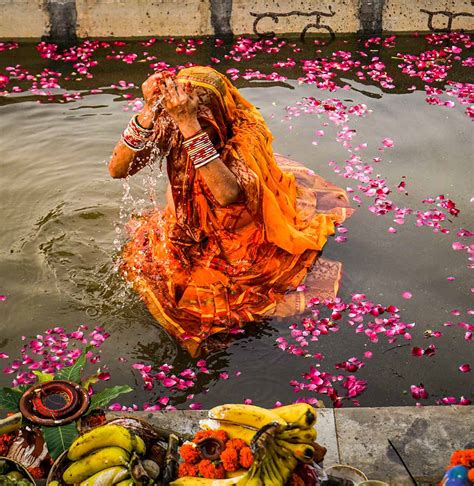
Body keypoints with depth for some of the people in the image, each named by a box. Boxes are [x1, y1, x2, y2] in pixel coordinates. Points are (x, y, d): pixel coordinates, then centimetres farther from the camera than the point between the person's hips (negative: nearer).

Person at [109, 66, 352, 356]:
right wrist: (149, 112, -37)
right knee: (141, 261, 0)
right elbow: (117, 169, -25)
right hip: (193, 228, 5)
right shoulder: (170, 126, -21)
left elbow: (228, 194, -49)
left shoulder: (246, 132, -31)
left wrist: (190, 126, -52)